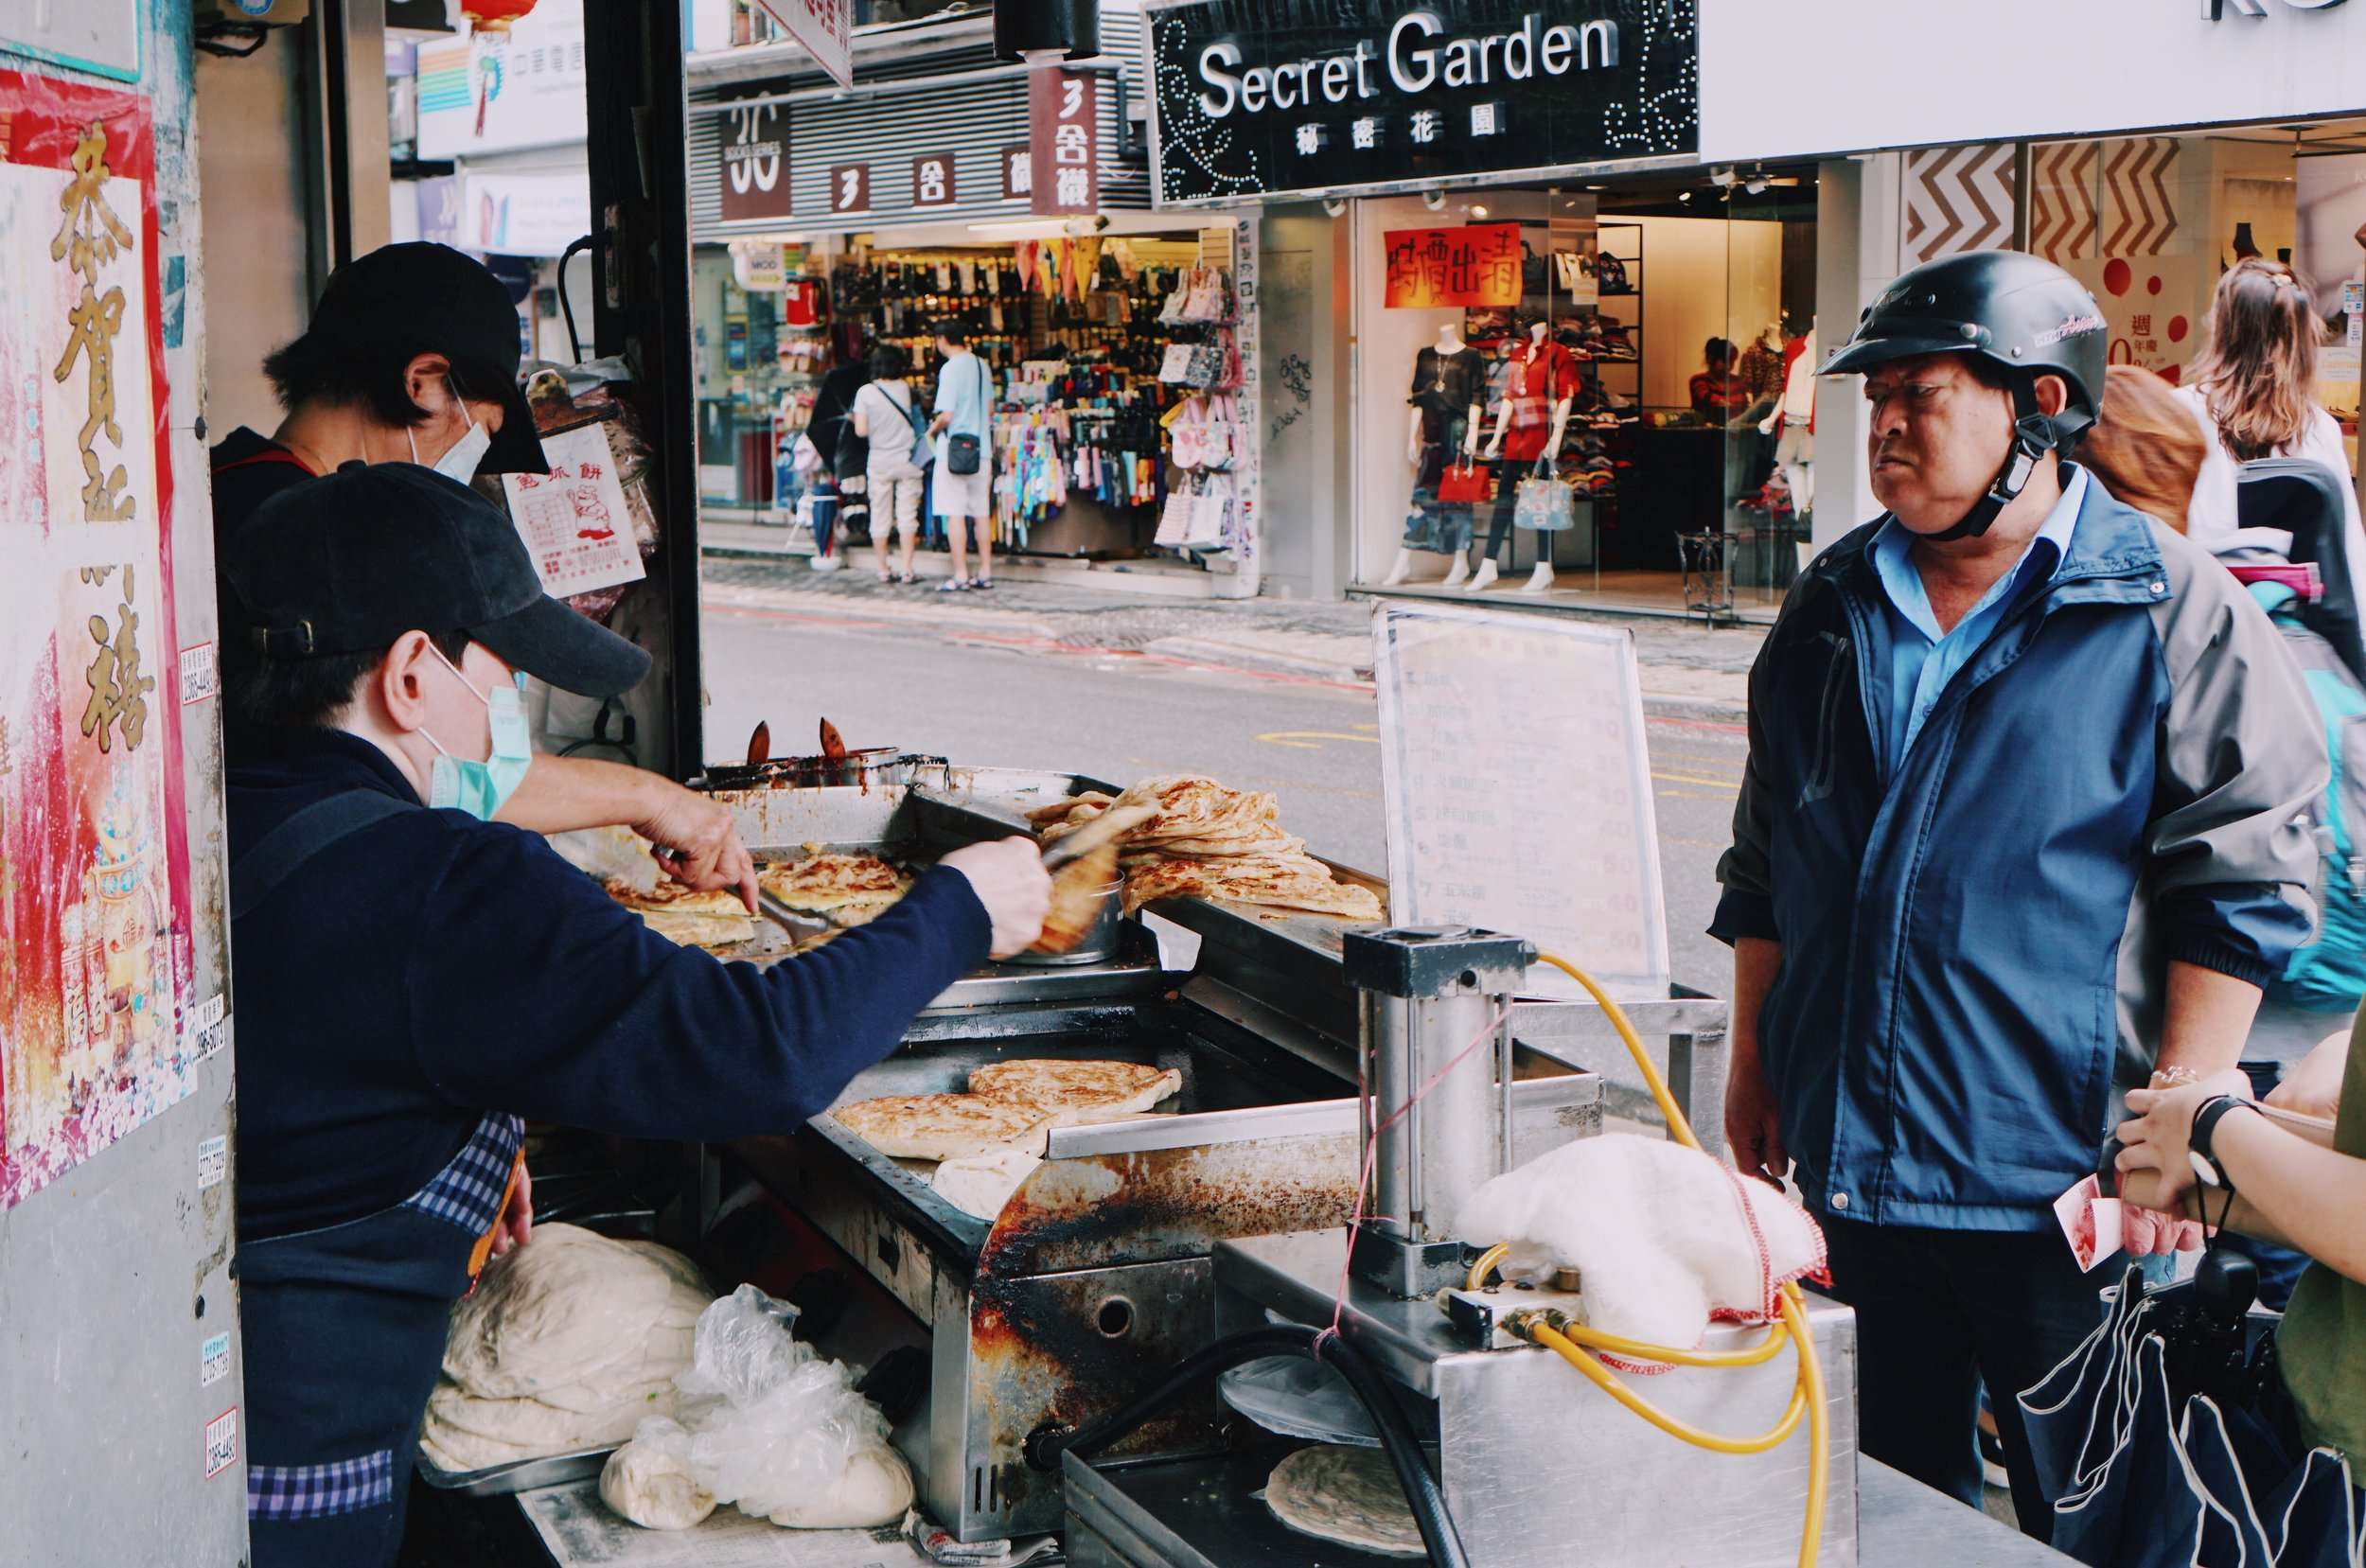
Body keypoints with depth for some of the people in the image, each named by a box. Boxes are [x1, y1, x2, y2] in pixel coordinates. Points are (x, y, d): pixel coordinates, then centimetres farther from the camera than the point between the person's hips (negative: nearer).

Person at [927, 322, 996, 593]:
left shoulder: (950, 368, -13)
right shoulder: (981, 366, 9)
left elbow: (947, 415, -18)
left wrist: (932, 430, 0)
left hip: (955, 448, -7)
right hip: (981, 447, 7)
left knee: (955, 513, -3)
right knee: (981, 512, 11)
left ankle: (960, 575, -4)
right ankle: (985, 573, 14)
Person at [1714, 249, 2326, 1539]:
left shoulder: (2171, 609, -6)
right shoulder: (1832, 605, 10)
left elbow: (2240, 882, -8)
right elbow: (1763, 864, 18)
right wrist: (1753, 1064, 15)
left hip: (2056, 1184, -5)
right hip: (1850, 1163, 5)